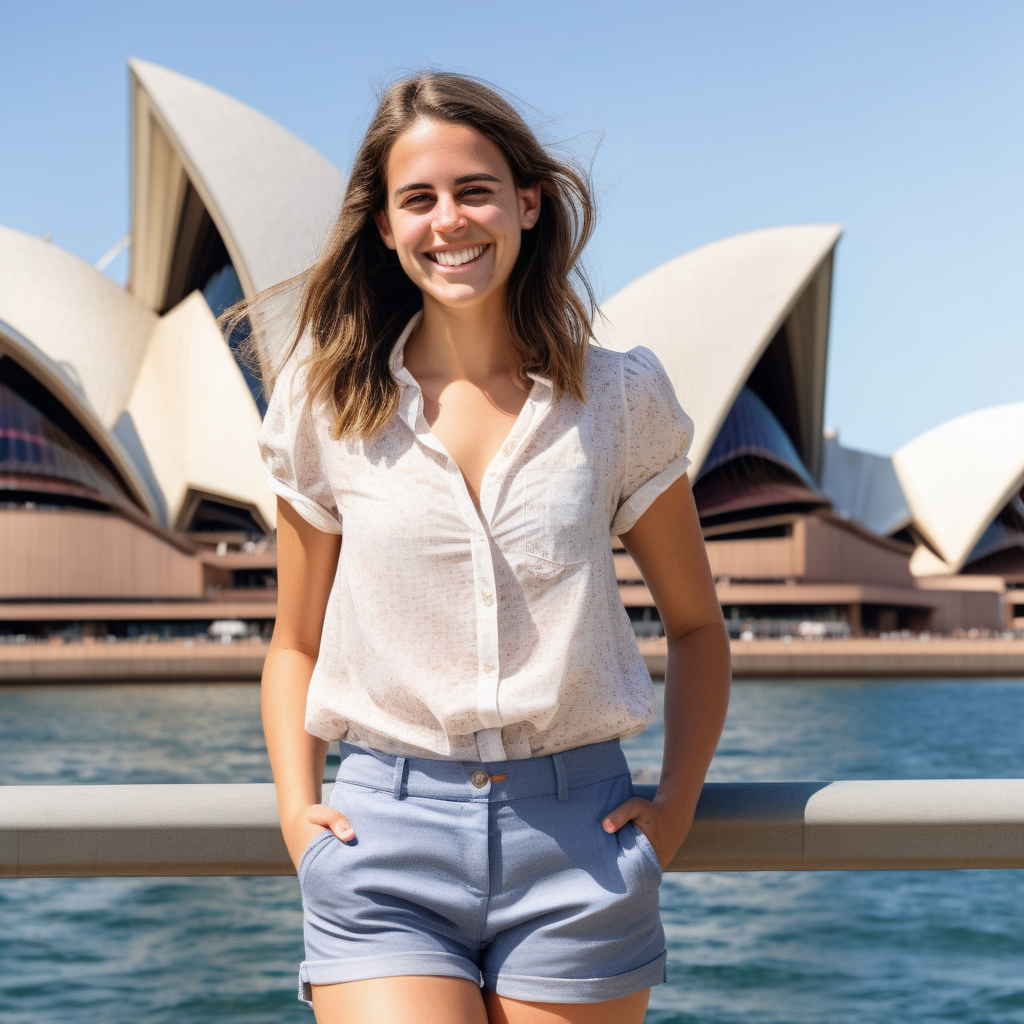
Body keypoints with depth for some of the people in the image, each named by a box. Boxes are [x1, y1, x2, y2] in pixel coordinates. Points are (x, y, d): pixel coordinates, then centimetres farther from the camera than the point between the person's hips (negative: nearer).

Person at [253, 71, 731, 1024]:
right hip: (384, 840, 0)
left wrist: (676, 805, 2)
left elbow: (695, 626, 13)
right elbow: (296, 644, 12)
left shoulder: (619, 398, 3)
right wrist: (298, 808, -2)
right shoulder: (328, 405, 3)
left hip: (576, 838, 1)